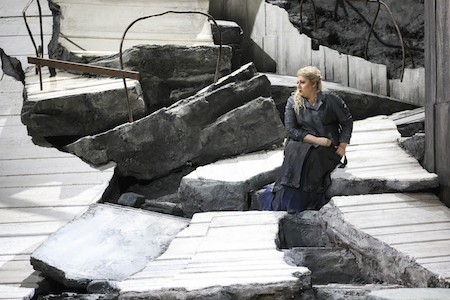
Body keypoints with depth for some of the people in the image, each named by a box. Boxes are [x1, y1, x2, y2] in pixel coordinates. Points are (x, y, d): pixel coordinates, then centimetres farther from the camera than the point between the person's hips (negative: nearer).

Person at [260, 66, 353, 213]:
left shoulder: (331, 100, 1)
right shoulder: (293, 102, 5)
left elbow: (347, 122, 9)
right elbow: (291, 130, -2)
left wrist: (343, 146, -3)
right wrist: (317, 140, -13)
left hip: (329, 149, -1)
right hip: (303, 143, 1)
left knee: (310, 155, -33)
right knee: (294, 150, -33)